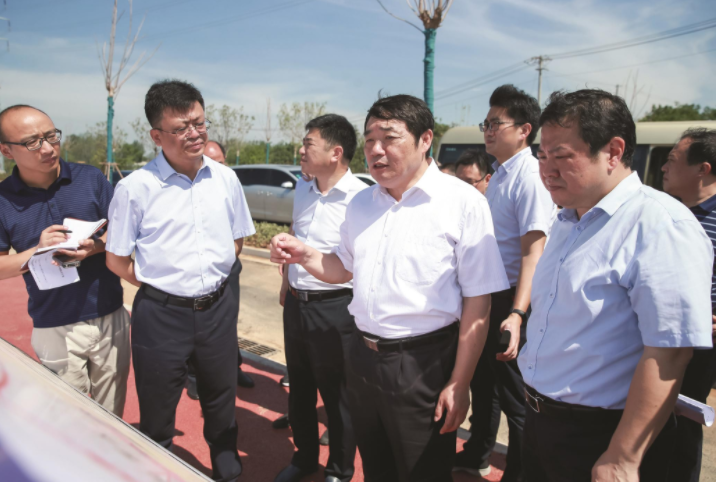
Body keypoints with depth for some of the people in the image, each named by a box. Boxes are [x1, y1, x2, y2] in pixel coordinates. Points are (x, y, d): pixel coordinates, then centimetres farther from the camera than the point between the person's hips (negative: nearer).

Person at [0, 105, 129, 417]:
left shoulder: (90, 178, -2)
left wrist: (94, 247, -17)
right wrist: (36, 251, -18)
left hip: (110, 317, 1)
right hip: (54, 329, -1)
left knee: (112, 409, 14)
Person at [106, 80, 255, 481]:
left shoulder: (225, 179, -1)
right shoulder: (135, 188, -11)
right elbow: (117, 260, -2)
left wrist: (212, 276, 4)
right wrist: (163, 283, -3)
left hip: (218, 308, 4)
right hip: (162, 312, -3)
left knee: (222, 400, 21)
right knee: (157, 411, 13)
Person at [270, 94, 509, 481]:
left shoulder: (463, 202, -14)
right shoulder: (361, 203, 6)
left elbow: (478, 303, -13)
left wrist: (459, 383, -13)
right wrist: (304, 255, -1)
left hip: (421, 365, -6)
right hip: (363, 357, 6)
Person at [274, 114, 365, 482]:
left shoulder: (360, 197, -18)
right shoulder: (302, 190, 7)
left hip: (334, 308, -7)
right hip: (295, 303, 7)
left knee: (337, 396, 10)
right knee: (299, 389, 22)